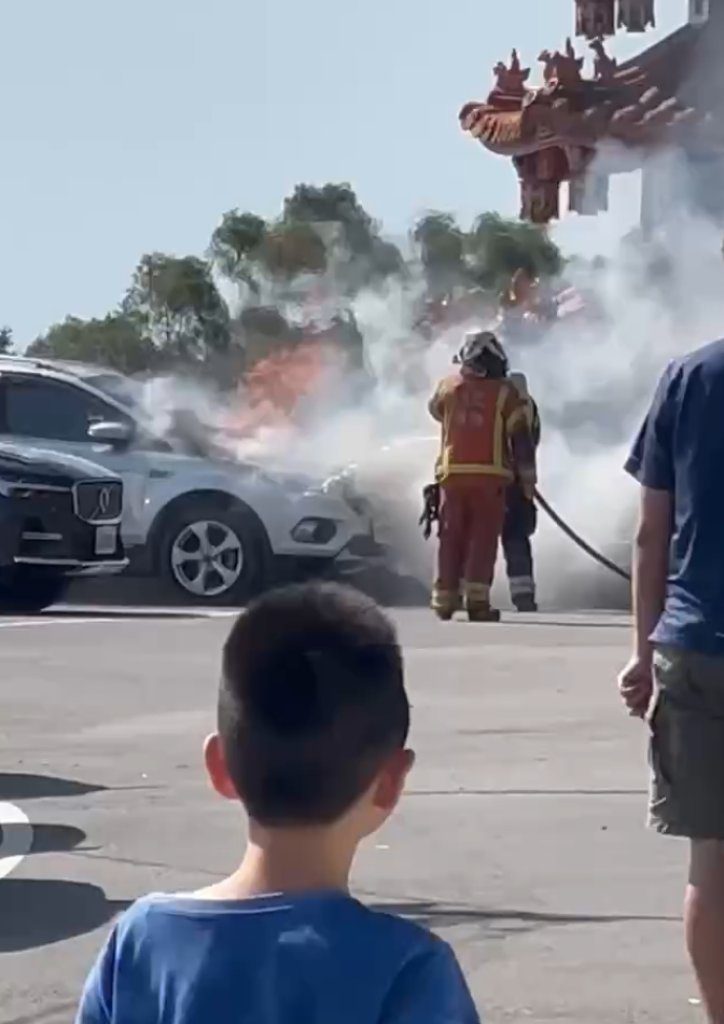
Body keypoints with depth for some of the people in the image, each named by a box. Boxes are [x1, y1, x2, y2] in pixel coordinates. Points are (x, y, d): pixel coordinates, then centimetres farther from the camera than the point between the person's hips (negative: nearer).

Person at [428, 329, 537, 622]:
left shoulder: (448, 386, 5)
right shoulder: (505, 392, -2)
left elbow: (436, 410, 27)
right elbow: (521, 438, -3)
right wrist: (528, 477, 3)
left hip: (452, 474, 3)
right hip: (490, 475, -3)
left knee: (451, 538, 10)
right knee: (483, 537, 0)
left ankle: (445, 599, 13)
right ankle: (477, 600, -8)